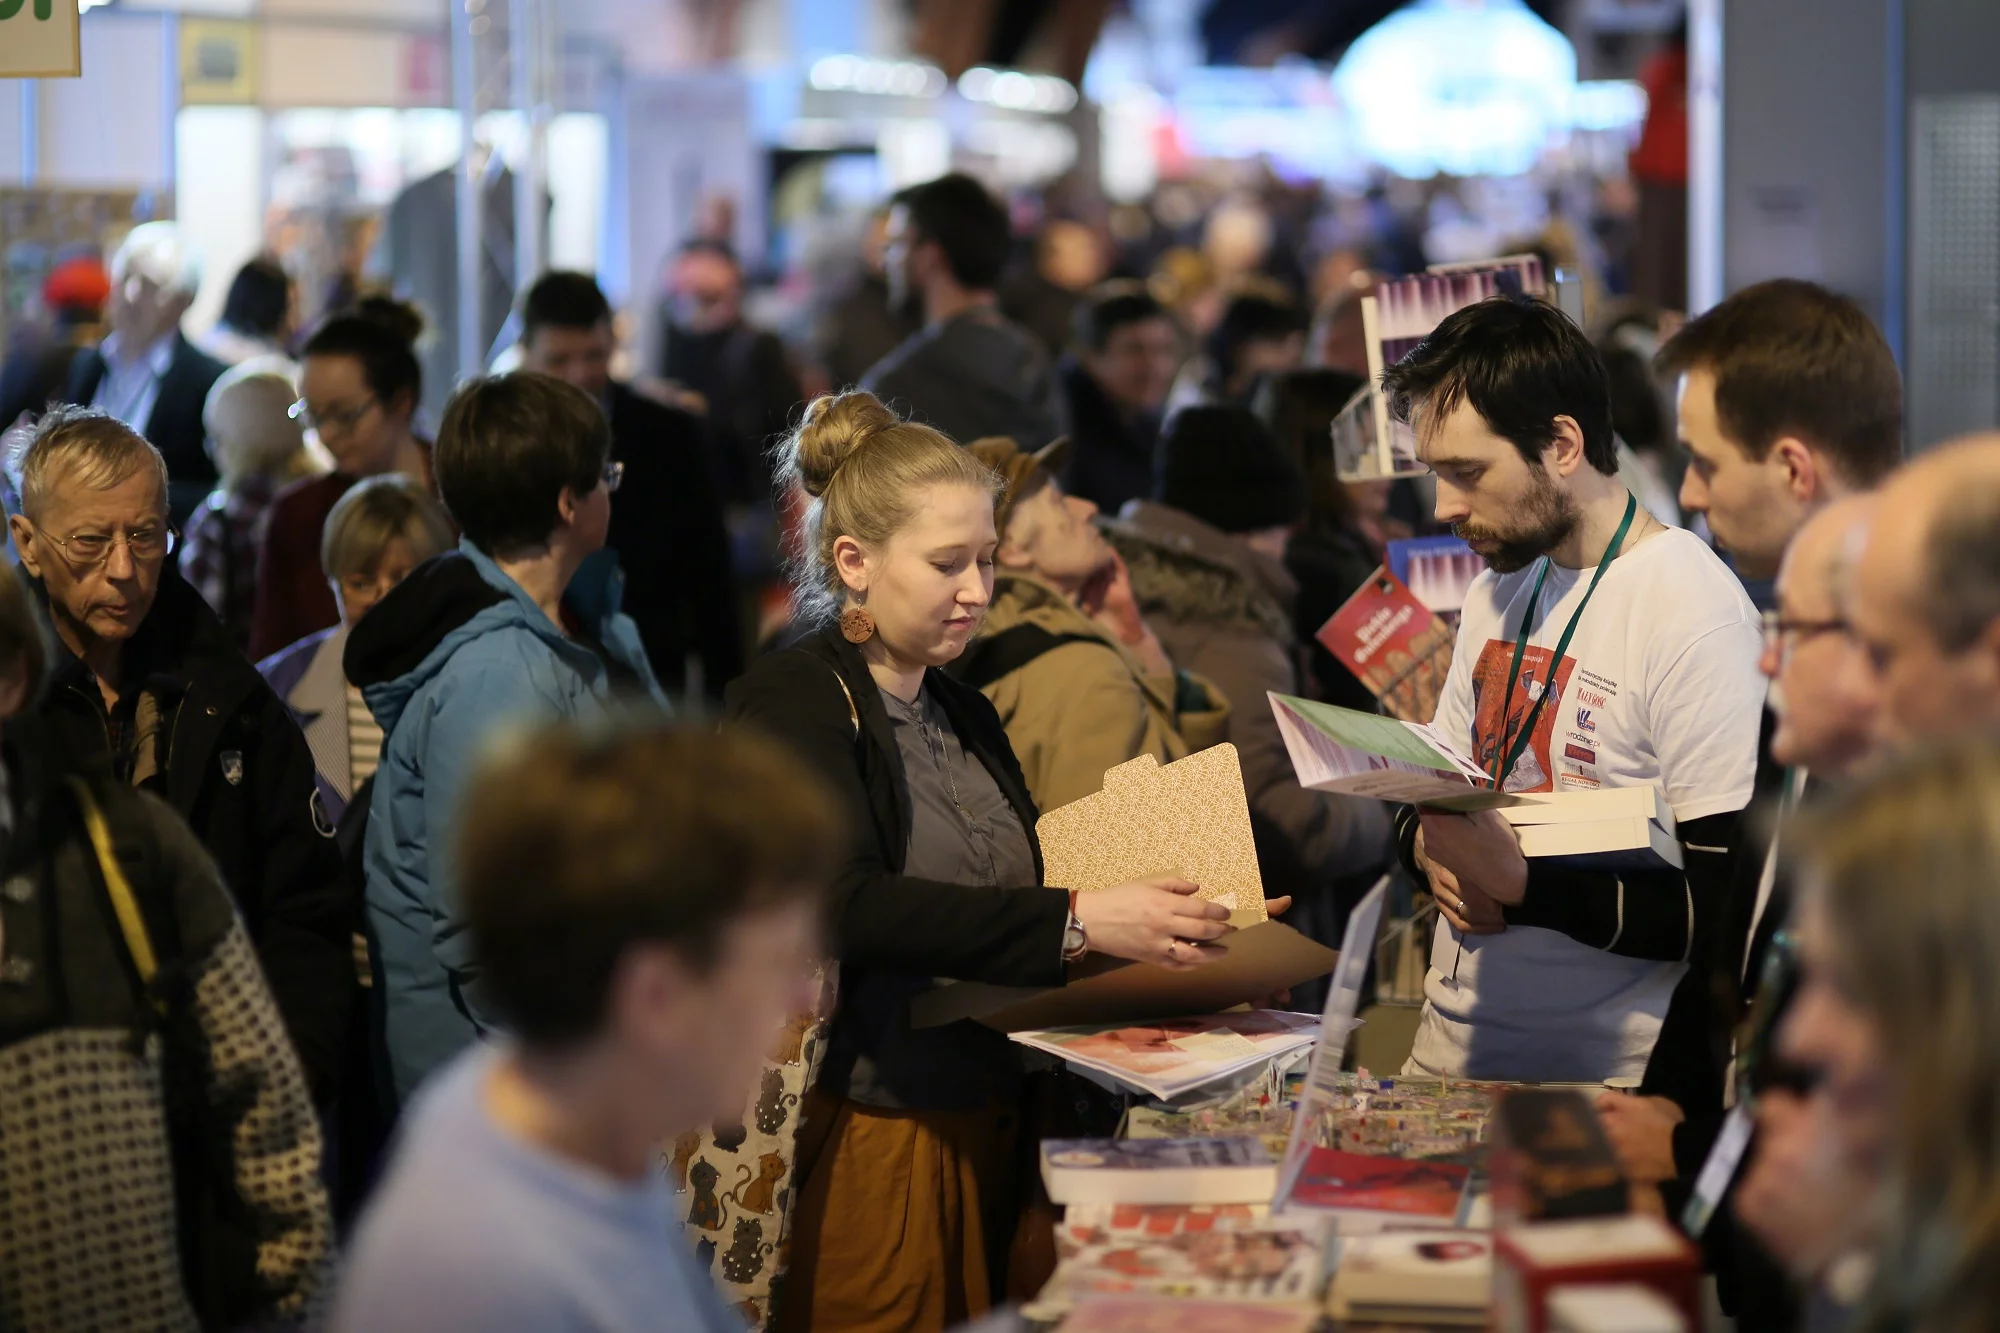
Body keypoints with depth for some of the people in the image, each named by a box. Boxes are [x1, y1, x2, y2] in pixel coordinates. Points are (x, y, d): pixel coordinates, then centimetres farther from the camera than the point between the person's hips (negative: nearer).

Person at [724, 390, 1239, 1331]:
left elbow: (1015, 886, 19)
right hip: (861, 1136, -7)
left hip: (982, 1127, 7)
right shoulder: (794, 702, -10)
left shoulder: (962, 713, 16)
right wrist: (1075, 923, -30)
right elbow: (845, 907, -24)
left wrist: (1177, 922, 0)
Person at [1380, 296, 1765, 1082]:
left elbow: (1731, 913, -17)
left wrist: (1521, 880, -24)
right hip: (1452, 1047, 7)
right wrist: (1428, 843, 0)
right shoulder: (1498, 590, 14)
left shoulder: (1694, 611, -13)